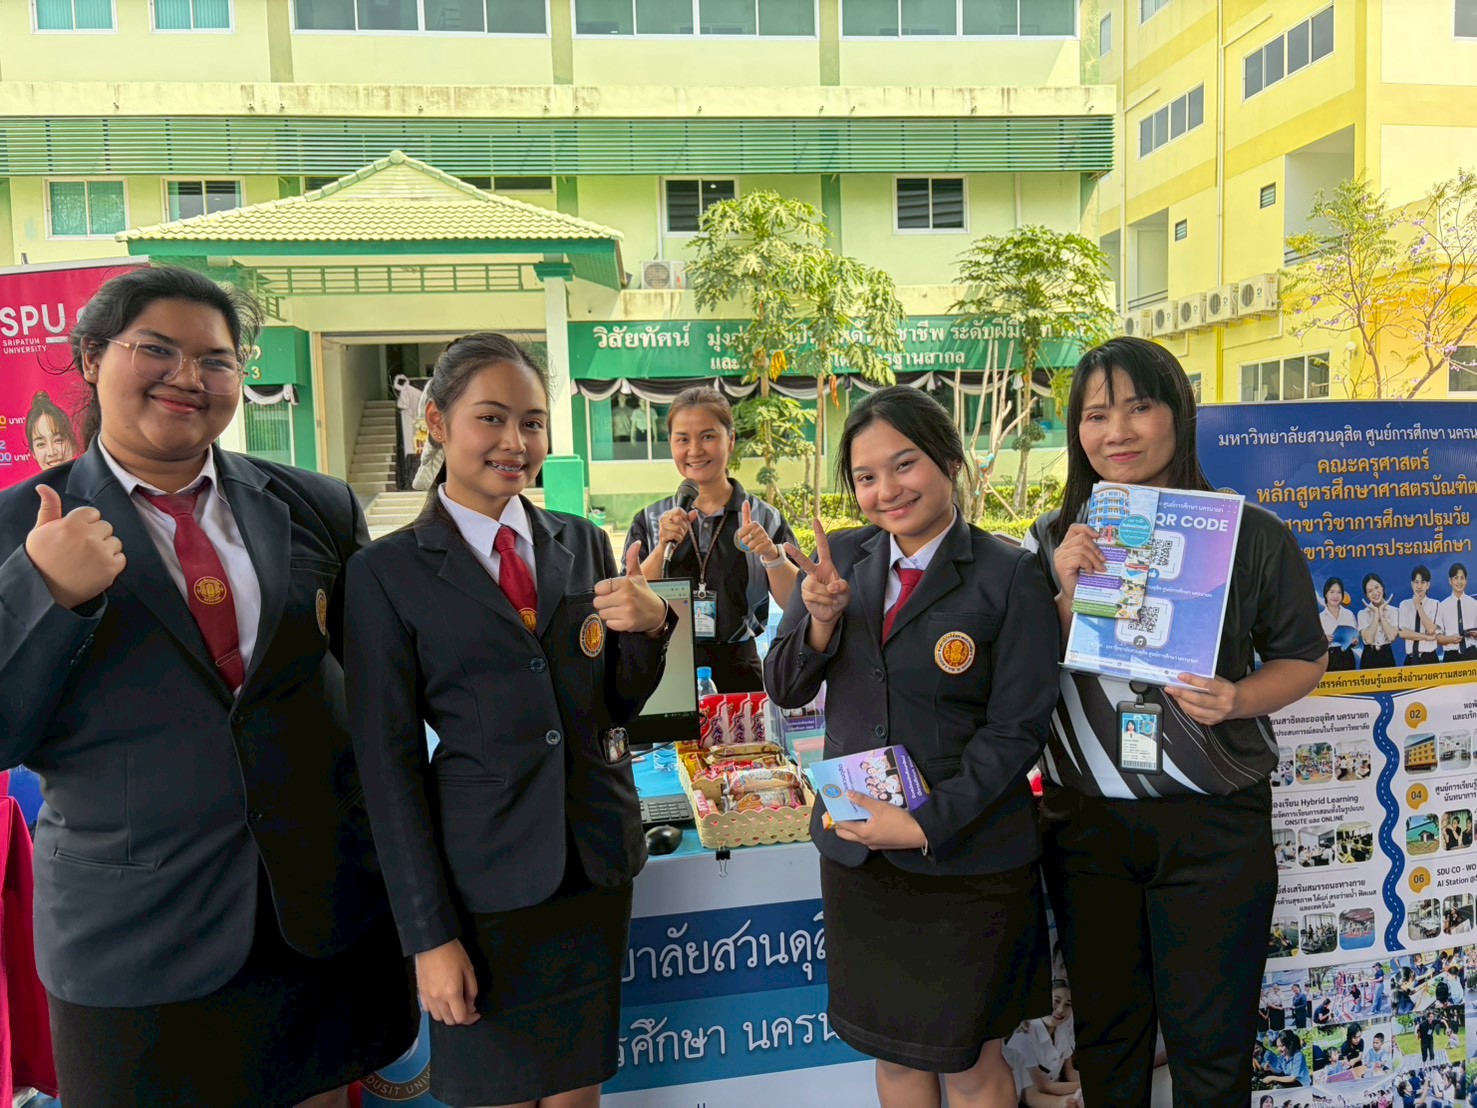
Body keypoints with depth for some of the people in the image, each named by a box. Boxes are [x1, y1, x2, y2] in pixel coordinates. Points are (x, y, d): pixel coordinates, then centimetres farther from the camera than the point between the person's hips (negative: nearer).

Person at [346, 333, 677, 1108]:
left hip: (597, 862, 4)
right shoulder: (388, 571, -7)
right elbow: (388, 761, -6)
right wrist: (428, 933, -7)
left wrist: (649, 626, -13)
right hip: (483, 875, -3)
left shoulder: (584, 543, 4)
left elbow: (619, 705, 8)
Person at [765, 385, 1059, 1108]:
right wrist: (820, 619, -17)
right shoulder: (841, 559, 1)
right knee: (891, 1048, 21)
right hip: (856, 850, 4)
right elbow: (784, 689, 2)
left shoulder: (1009, 576, -12)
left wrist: (926, 824, -19)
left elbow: (1017, 729, -12)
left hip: (966, 857, -4)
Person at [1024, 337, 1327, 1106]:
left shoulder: (1252, 536, -7)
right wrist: (1070, 594, -18)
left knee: (1209, 1042, 14)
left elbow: (1304, 659, 3)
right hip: (1085, 820, 2)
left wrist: (1238, 698, -17)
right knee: (1105, 1032, 20)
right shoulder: (1053, 542, -1)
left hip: (1214, 821, -2)